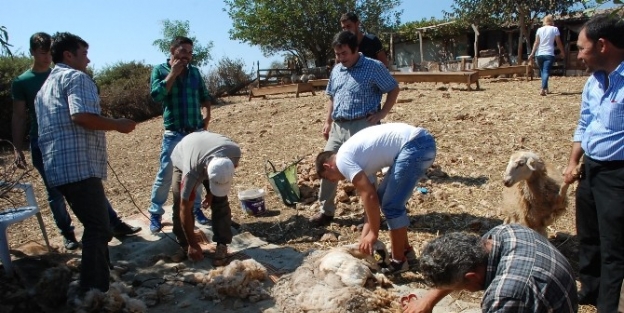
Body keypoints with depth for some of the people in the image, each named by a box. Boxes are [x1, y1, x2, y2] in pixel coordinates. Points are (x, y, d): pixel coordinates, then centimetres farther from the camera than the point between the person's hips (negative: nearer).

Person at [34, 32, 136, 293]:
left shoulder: (46, 87, 28)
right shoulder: (75, 76, -3)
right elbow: (81, 115, -20)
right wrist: (117, 124, -8)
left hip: (58, 167, 10)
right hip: (79, 166, -10)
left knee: (95, 227, 17)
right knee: (98, 230, -7)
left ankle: (93, 287, 25)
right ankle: (95, 293, -6)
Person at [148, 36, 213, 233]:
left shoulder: (195, 71, 9)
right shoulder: (160, 70, 0)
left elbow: (204, 96, 18)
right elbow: (156, 95, -15)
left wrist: (206, 114, 1)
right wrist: (173, 73, -13)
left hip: (196, 132, 4)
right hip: (174, 134, -3)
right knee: (165, 175, 0)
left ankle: (196, 208, 26)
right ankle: (155, 214, 13)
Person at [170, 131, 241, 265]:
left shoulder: (234, 151, -38)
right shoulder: (191, 172, -45)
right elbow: (185, 210, -33)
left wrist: (212, 192, -14)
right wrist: (192, 244, -26)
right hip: (182, 159, -2)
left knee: (220, 203, -11)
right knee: (180, 205, -12)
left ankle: (222, 245, -1)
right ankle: (184, 245, 7)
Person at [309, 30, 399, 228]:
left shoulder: (373, 67, -6)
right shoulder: (336, 70, 14)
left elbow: (394, 89, -1)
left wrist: (382, 113, -9)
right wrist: (328, 121, 17)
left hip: (362, 126, -7)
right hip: (338, 127, 7)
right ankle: (326, 211, 22)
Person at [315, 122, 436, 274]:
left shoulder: (342, 159, -7)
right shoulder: (359, 159, 20)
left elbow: (369, 196, -14)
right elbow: (371, 197, 19)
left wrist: (373, 233, -4)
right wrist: (364, 237, 16)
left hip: (416, 145, -10)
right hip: (418, 143, 10)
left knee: (391, 205, -3)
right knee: (383, 198, 18)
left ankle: (399, 260, 11)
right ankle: (405, 250, 28)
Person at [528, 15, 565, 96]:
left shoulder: (539, 29, 7)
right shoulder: (555, 29, 2)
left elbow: (536, 42, 1)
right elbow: (558, 42, 4)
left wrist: (532, 53, 3)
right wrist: (562, 52, 16)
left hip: (539, 54, 3)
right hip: (549, 54, -3)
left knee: (542, 71, 16)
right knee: (546, 72, -9)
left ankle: (546, 89, 23)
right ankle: (543, 89, -26)